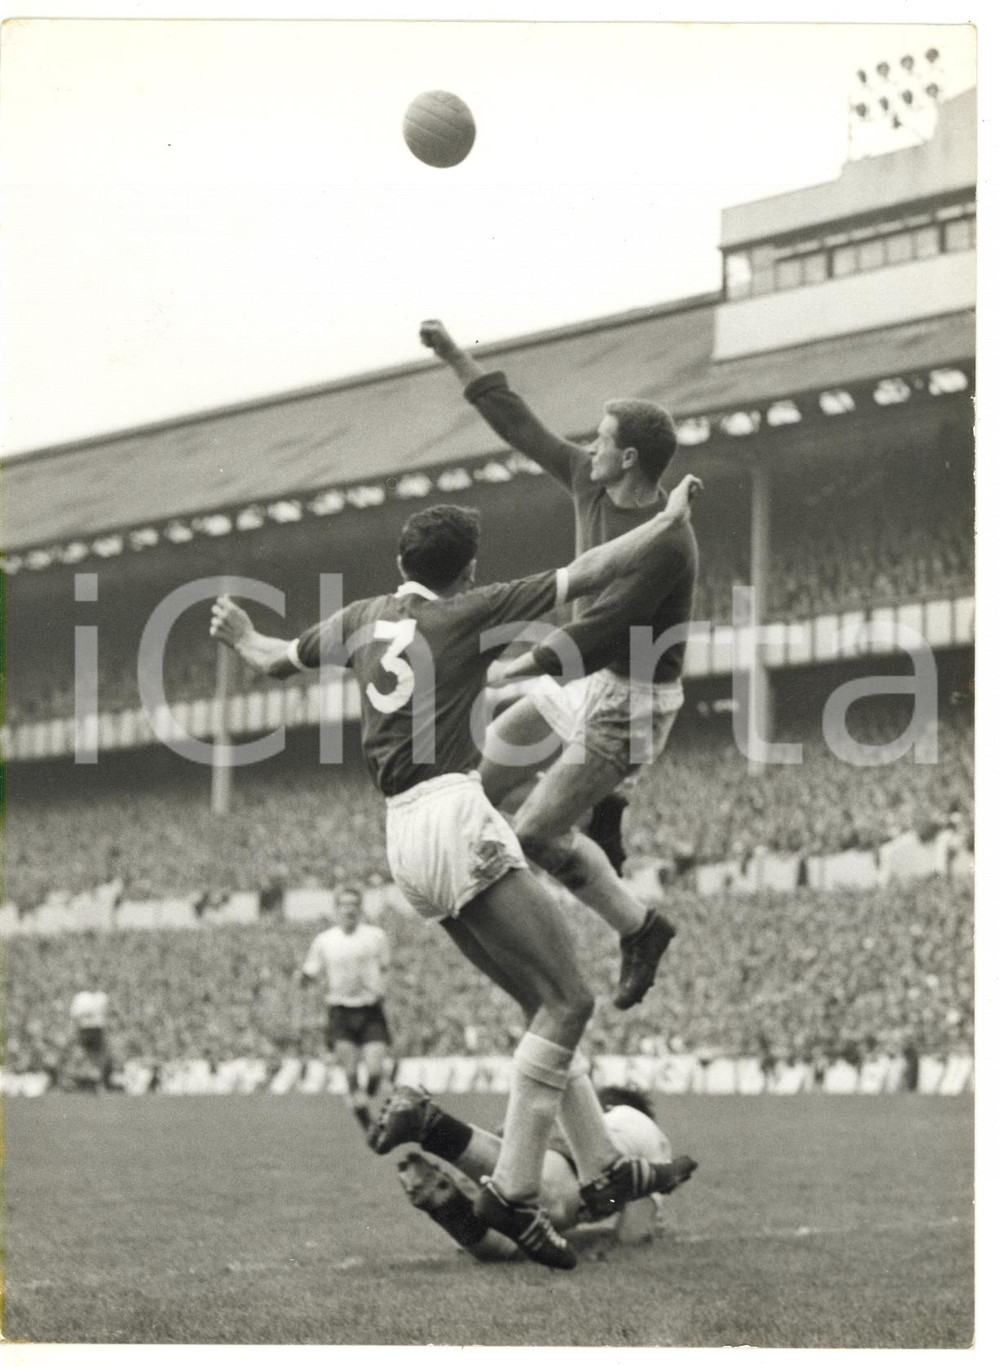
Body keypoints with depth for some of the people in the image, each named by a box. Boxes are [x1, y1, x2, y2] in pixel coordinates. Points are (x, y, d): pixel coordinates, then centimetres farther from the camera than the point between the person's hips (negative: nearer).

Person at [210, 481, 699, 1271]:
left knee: (548, 1004, 14)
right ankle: (512, 1190, -16)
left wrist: (243, 636, 53)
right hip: (453, 816, -8)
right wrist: (670, 520, 7)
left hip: (404, 832, 8)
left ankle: (603, 1167, 15)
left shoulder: (364, 620, 15)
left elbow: (275, 662, 31)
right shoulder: (468, 613, -1)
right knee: (568, 1000, -10)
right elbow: (588, 576, -3)